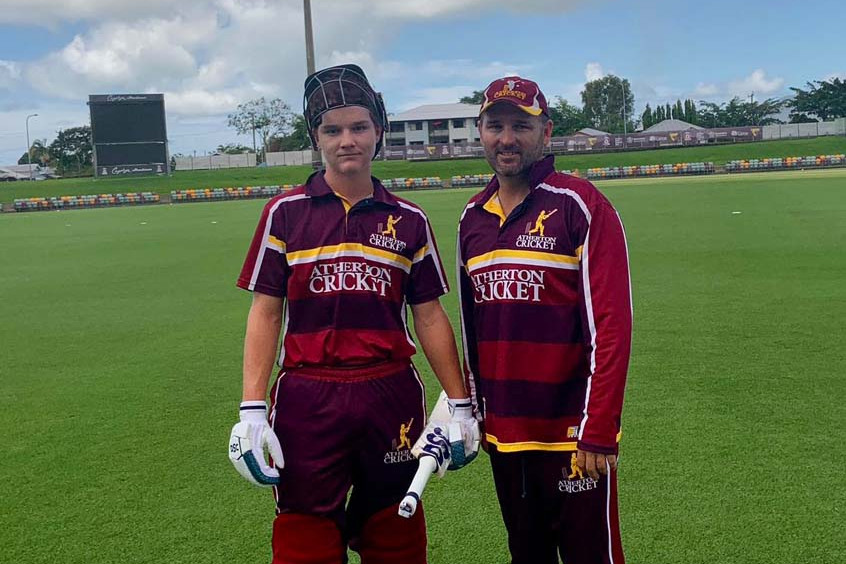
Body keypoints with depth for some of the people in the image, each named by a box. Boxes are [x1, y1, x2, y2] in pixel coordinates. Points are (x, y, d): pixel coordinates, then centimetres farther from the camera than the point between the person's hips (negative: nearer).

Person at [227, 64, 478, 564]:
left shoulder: (408, 220, 6)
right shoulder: (286, 213, 3)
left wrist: (461, 403, 7)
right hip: (307, 401, -1)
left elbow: (430, 317, 9)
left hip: (392, 397, 2)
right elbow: (265, 313, 1)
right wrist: (252, 408, -6)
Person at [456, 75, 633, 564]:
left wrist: (598, 432, -18)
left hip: (571, 436, -6)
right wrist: (472, 410, 15)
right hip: (502, 435, 6)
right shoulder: (473, 218, 8)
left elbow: (610, 325, -15)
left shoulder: (580, 206, -10)